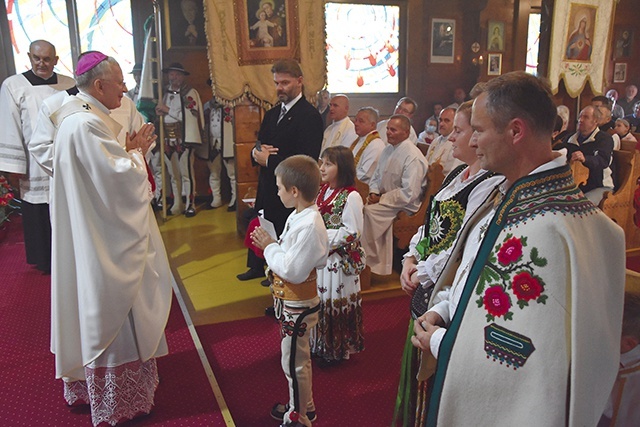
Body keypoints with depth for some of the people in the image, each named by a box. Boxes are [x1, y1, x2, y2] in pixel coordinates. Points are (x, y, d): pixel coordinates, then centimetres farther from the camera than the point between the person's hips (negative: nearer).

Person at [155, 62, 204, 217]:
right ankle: (177, 204, 20)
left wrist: (168, 110, -11)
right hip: (168, 138, 6)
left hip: (184, 138, -6)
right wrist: (160, 111, 2)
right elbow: (161, 112, 26)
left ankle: (190, 204, 3)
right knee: (173, 174, 11)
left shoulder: (190, 93, -2)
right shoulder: (167, 93, 16)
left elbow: (190, 114, -15)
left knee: (186, 172, -6)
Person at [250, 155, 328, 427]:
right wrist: (271, 244, -6)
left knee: (293, 363, 9)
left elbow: (292, 270, -29)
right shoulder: (299, 216, 1)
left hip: (298, 307, -10)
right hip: (291, 302, 10)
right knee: (298, 359, 25)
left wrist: (269, 247, -18)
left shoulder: (309, 226, -29)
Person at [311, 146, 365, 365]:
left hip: (338, 261, -7)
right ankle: (318, 344, 38)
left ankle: (337, 350, 28)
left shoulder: (351, 197, -18)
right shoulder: (322, 190, 5)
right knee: (318, 299, 18)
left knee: (335, 301, 7)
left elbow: (352, 233, -19)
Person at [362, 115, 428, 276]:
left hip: (404, 206, -8)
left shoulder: (413, 157, -18)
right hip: (383, 199, 8)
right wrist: (373, 193, -1)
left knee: (369, 211, -26)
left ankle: (372, 260, -8)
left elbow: (408, 193, -23)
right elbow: (376, 176, 19)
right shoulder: (388, 150, 10)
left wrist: (381, 199, -17)